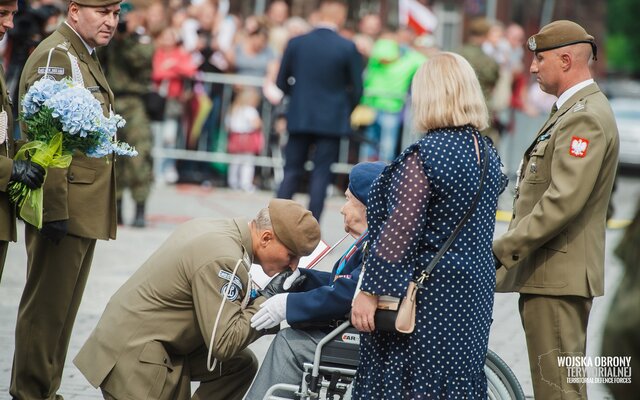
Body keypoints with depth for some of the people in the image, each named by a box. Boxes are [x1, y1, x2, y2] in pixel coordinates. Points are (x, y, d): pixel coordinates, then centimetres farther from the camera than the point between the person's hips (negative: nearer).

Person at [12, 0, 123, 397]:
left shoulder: (86, 57, 18)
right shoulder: (55, 57, -13)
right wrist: (54, 209, -24)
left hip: (85, 210, 10)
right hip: (63, 209, -10)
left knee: (63, 307, 14)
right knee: (46, 307, -5)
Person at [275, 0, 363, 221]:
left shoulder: (296, 43, -1)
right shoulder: (347, 48, -9)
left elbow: (282, 82, 4)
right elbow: (357, 88, -4)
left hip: (299, 118, 2)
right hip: (332, 120, -2)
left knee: (291, 172, 10)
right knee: (321, 174, 2)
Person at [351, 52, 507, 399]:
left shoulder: (426, 155, -17)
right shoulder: (488, 154, 7)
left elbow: (398, 233, -19)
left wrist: (368, 291, -14)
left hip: (426, 296, -8)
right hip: (474, 294, 8)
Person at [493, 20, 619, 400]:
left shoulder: (585, 118, -16)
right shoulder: (575, 111, 18)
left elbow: (564, 201, -25)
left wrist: (502, 250, -21)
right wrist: (511, 248, 17)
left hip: (558, 278, -11)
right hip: (554, 275, 11)